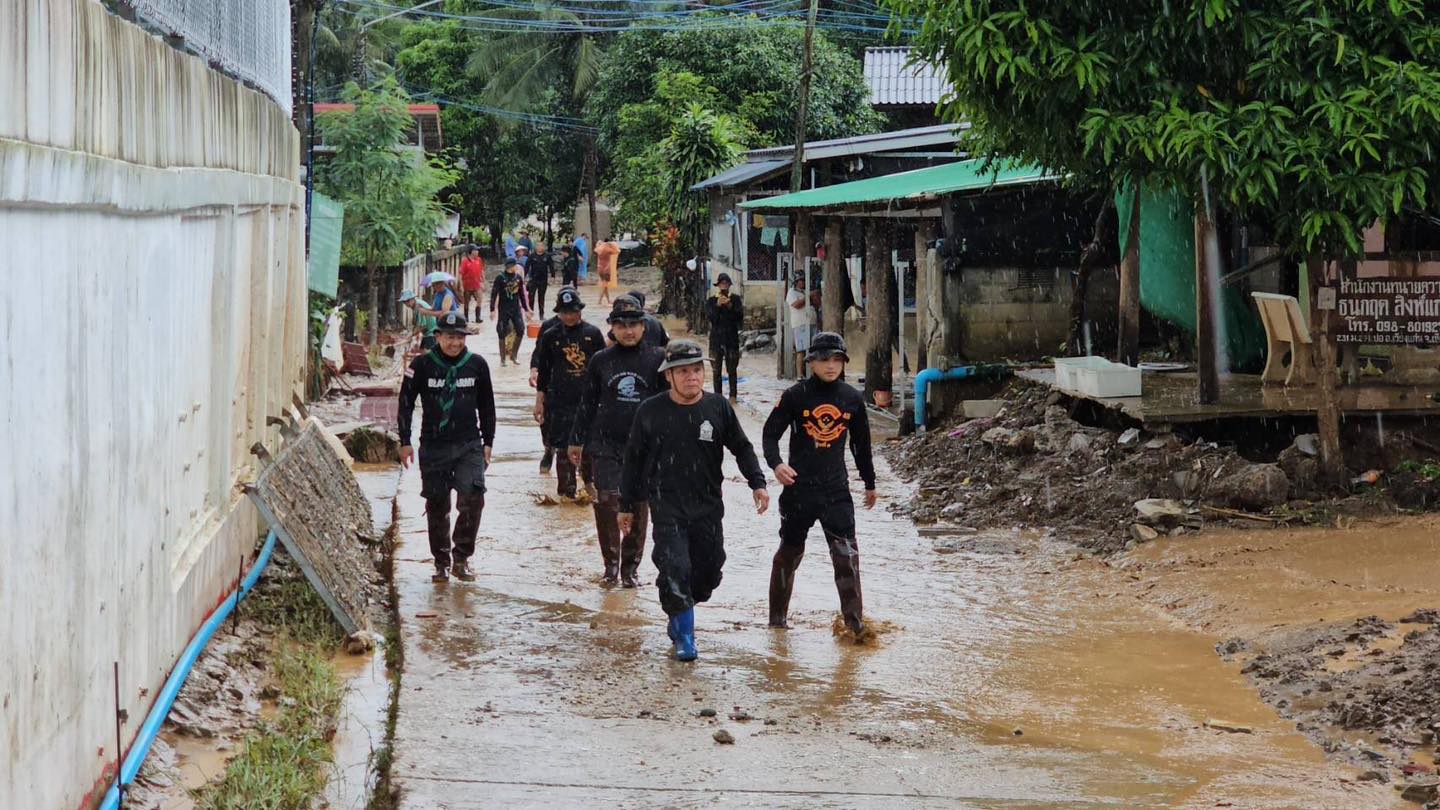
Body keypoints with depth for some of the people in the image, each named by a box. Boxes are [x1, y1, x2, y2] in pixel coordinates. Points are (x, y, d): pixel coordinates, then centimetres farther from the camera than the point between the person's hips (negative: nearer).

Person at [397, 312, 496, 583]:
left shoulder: (477, 365, 2)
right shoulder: (422, 365, -3)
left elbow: (486, 406, 13)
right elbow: (406, 403, 3)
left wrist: (487, 442, 12)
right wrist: (405, 442, -1)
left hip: (469, 446, 0)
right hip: (433, 446, 0)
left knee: (473, 496, -16)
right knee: (437, 505, 6)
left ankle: (462, 558, -3)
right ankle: (441, 562, 19)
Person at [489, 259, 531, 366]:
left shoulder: (519, 278, 5)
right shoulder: (500, 278, -8)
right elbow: (494, 294, -8)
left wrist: (526, 309, 16)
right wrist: (492, 309, -14)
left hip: (516, 308, 4)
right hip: (504, 309, -4)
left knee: (520, 330, -4)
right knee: (502, 333, 0)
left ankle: (513, 355, 13)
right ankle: (502, 359, 9)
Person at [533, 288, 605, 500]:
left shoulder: (593, 333, 3)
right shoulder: (550, 336, 3)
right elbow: (542, 371, 7)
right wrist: (540, 401, 5)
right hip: (561, 399, 0)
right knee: (564, 447, 1)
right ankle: (566, 490, 7)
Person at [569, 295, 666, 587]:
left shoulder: (657, 358, 1)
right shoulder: (601, 360, 5)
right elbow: (587, 404, 13)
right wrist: (577, 441, 14)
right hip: (606, 445, 0)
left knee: (638, 507, 4)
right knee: (606, 503, -8)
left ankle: (630, 567, 15)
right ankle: (611, 563, 7)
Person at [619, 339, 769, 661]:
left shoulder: (718, 407, -1)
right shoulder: (650, 411, -4)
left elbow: (742, 448, 10)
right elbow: (634, 461, 5)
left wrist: (757, 483, -3)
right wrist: (627, 505, 8)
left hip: (708, 507, 2)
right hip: (667, 507, -2)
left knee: (708, 572, 6)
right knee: (675, 569, -14)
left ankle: (679, 613, 34)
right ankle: (684, 635, -2)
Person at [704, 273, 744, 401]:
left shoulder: (735, 299, 6)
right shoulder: (711, 301, 6)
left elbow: (740, 316, -4)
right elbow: (710, 317, -5)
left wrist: (730, 306, -18)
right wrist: (718, 305, -19)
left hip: (732, 338, -1)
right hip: (716, 338, 1)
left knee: (732, 369, -1)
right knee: (716, 370, 2)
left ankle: (733, 395, 4)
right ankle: (717, 395, 6)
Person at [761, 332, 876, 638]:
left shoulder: (852, 398, 4)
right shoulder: (795, 395, -6)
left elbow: (861, 443, 16)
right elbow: (771, 433, -4)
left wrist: (869, 483, 23)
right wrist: (776, 463, -23)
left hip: (836, 489, 1)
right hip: (798, 488, -1)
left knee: (847, 554, -9)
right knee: (790, 552, 11)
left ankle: (854, 620, -7)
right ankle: (777, 618, 25)